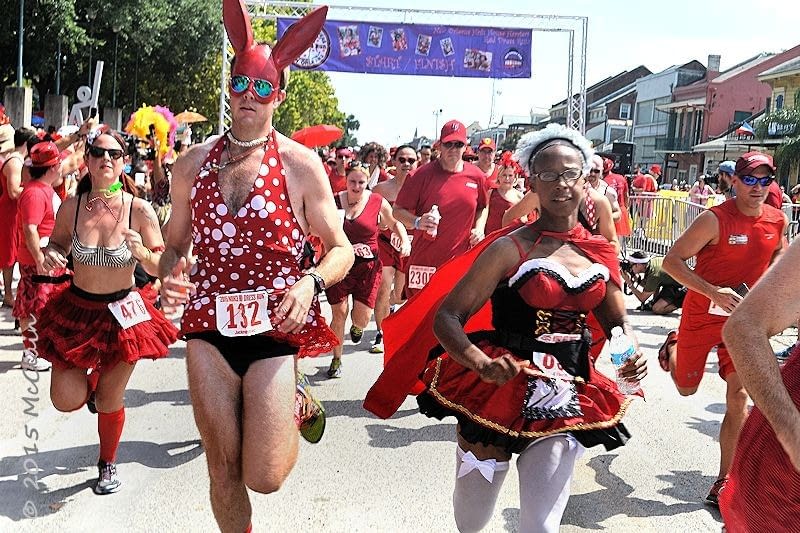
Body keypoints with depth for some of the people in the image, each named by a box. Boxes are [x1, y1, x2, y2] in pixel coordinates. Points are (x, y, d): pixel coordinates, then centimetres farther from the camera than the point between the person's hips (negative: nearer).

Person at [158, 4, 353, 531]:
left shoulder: (301, 165, -5)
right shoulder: (193, 163, 5)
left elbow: (341, 249, -1)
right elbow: (176, 244, 15)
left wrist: (311, 282, -21)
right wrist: (169, 277, -7)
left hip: (274, 328, -3)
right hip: (208, 328, 3)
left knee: (264, 477, -4)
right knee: (223, 473, 9)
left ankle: (298, 404, 25)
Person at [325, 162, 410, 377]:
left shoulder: (378, 202, -2)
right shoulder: (334, 201, -2)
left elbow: (395, 224, 14)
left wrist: (405, 240, -3)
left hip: (367, 266, 0)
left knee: (362, 318, -4)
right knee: (339, 313, 1)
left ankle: (357, 326, 37)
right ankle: (336, 360, 20)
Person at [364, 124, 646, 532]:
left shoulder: (601, 252, 4)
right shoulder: (512, 249, -11)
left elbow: (617, 321, 18)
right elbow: (446, 318, -14)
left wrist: (631, 353, -5)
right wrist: (484, 365, -33)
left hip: (567, 398, 3)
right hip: (500, 389, -3)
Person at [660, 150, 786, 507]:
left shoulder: (777, 221, -3)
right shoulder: (714, 219, -20)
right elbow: (671, 260, -21)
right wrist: (713, 291, -32)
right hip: (701, 314, -3)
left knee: (739, 395, -6)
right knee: (686, 388, 15)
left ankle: (724, 484, 3)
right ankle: (674, 345, 51)